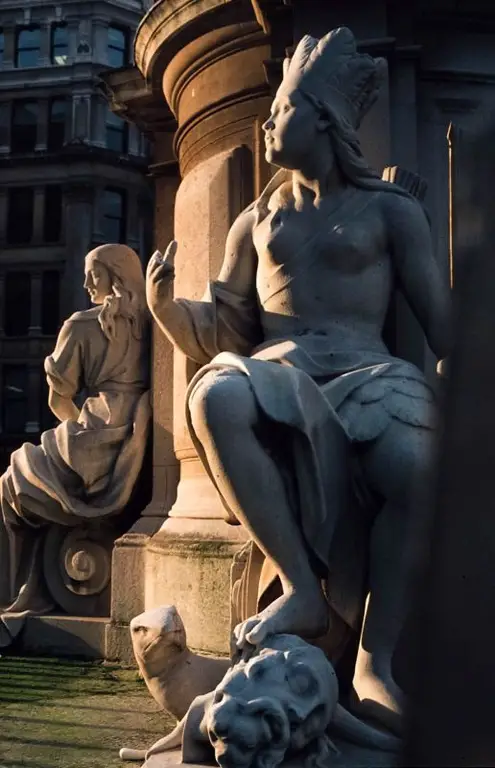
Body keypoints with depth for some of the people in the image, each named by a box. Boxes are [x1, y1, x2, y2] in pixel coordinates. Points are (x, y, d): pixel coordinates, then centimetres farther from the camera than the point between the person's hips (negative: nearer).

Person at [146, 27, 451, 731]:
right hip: (278, 371, 2)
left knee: (416, 471, -36)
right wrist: (165, 305, -2)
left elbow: (441, 318, 8)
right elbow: (221, 334, 18)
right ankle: (304, 589, -28)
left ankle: (375, 660, -21)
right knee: (216, 397, -36)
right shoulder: (256, 221, 23)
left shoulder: (390, 209, 14)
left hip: (369, 371, -2)